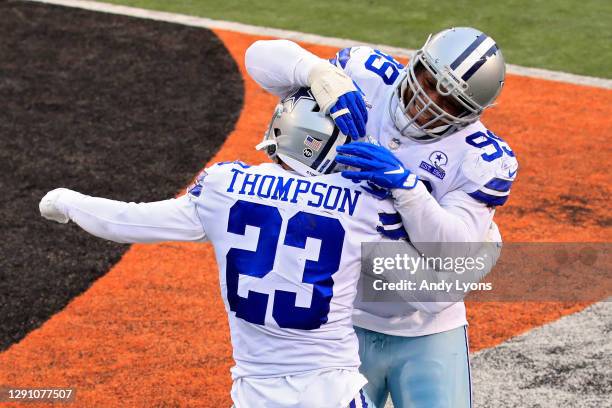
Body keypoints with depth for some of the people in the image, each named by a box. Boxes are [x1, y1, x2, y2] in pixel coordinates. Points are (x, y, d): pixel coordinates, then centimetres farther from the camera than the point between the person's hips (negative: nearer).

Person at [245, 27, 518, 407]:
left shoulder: (483, 160, -12)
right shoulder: (366, 79, -8)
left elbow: (455, 249, -22)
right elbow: (263, 55, -10)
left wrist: (404, 185, -36)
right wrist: (321, 74, -30)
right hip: (345, 319, 1)